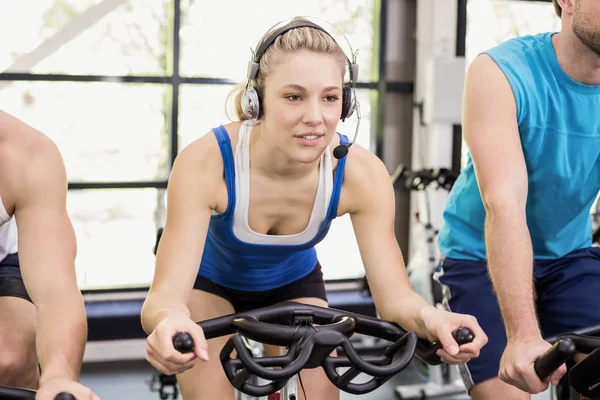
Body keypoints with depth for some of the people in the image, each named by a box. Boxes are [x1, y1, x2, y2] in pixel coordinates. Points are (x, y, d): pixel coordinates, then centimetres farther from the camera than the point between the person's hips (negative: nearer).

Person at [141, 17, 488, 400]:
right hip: (211, 280, -2)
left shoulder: (362, 173, -32)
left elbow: (395, 293, -30)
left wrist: (428, 318, -55)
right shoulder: (205, 163, -38)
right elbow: (164, 295, -43)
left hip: (294, 282, 2)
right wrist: (169, 322, -68)